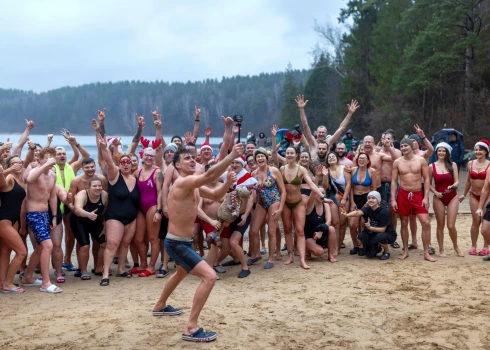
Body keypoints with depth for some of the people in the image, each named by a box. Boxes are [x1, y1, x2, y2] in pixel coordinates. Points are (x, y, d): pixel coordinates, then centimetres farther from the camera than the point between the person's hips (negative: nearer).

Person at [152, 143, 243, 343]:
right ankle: (191, 329, -17)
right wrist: (231, 156, -42)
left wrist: (227, 183, -11)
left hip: (183, 242, 11)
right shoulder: (183, 182, -22)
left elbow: (216, 195, 9)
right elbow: (209, 175, -39)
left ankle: (160, 306, 59)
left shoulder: (194, 186, 7)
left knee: (181, 273, 36)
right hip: (176, 244, -11)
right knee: (209, 276, -21)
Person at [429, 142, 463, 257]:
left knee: (451, 226, -4)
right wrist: (435, 192, -14)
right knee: (440, 225, 5)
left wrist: (452, 186, -25)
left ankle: (456, 247, 21)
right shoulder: (432, 166, -2)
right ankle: (441, 249, 18)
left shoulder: (453, 165, -1)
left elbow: (457, 181, -4)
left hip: (452, 198, 0)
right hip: (439, 198, 0)